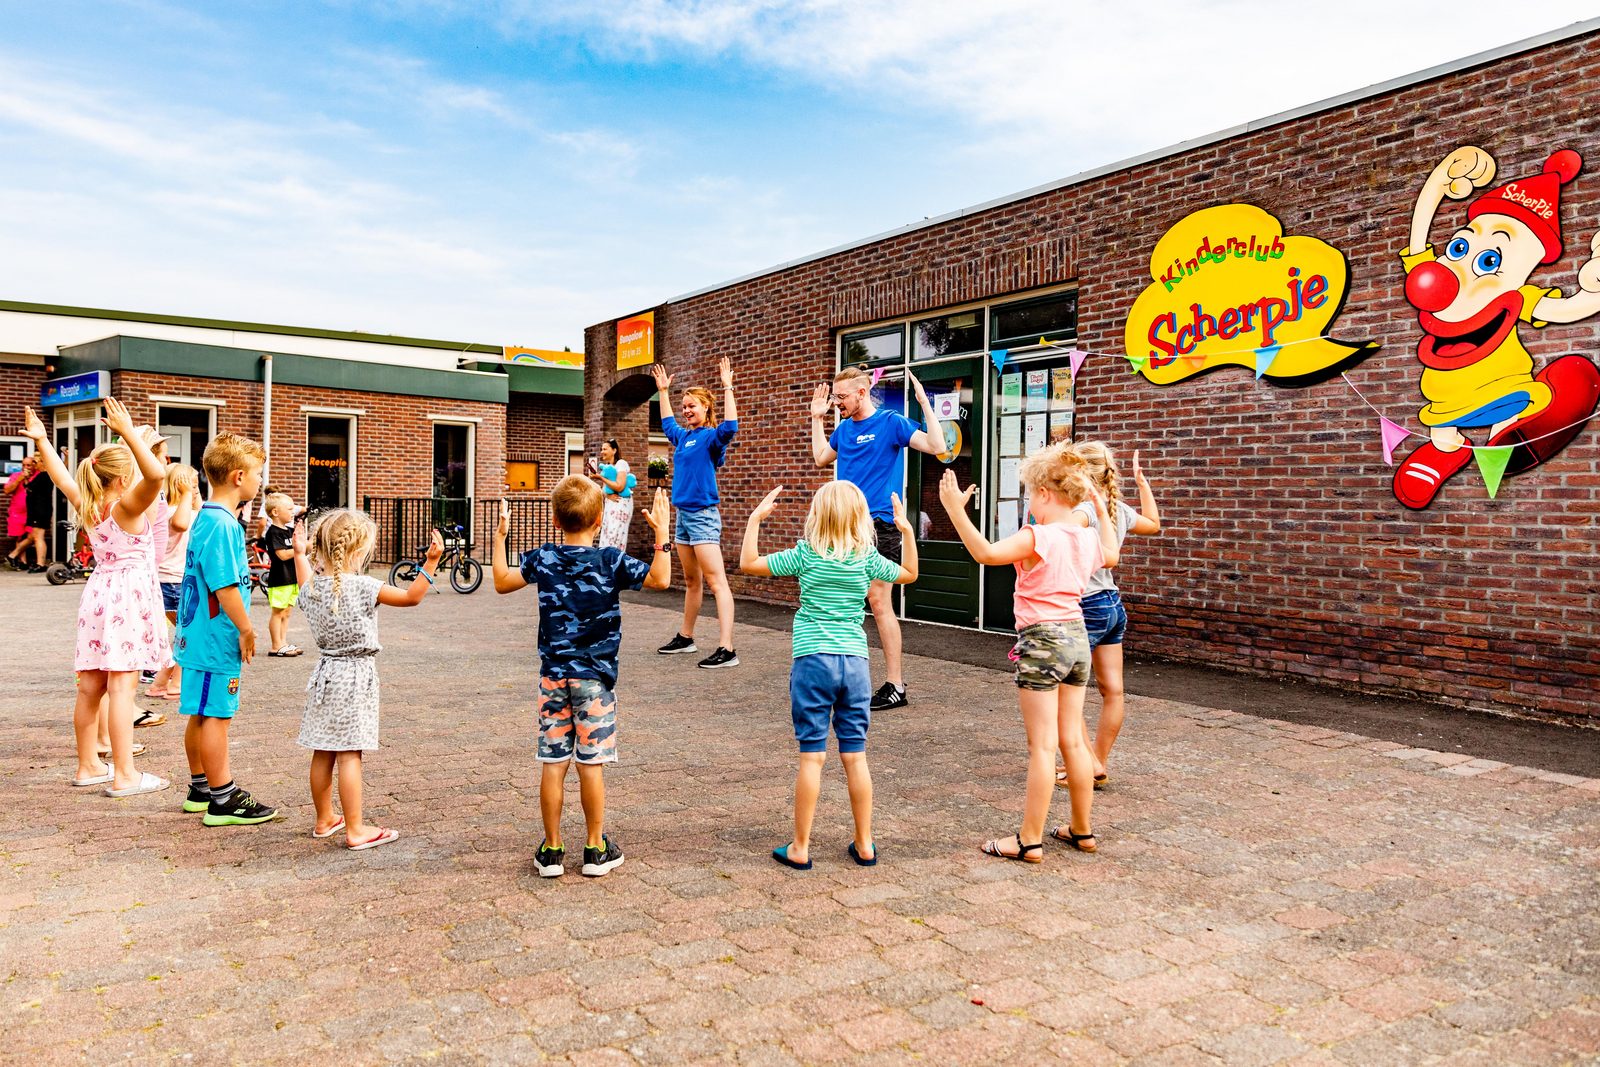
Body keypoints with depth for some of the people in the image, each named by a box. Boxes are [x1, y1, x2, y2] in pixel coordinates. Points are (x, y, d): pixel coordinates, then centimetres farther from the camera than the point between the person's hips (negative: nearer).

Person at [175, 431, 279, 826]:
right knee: (215, 717, -2)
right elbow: (224, 586, -22)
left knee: (201, 715, 17)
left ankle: (201, 789, 29)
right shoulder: (222, 524, -20)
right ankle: (223, 800, 6)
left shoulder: (204, 518, 12)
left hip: (199, 634, 10)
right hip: (217, 639, -10)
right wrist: (246, 629, -14)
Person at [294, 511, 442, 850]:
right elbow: (411, 597, -17)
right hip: (355, 675, -7)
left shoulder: (313, 586, 2)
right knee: (349, 755, -4)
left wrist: (299, 555, 39)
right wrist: (431, 561, -16)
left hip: (326, 673, 7)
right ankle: (355, 830, 2)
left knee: (323, 753, 14)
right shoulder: (362, 587, -18)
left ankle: (325, 820, 29)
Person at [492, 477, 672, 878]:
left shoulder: (542, 559, -1)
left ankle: (552, 850, 15)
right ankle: (595, 849, 14)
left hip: (553, 675, 3)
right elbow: (660, 578, -3)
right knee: (591, 763, 4)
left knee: (552, 763, 7)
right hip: (594, 677, -2)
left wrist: (500, 537, 22)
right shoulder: (611, 561, -9)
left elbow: (501, 583, 13)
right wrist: (662, 534, 0)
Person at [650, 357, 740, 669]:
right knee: (691, 581, 17)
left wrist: (727, 388, -29)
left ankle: (726, 649, -17)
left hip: (703, 515, -9)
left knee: (716, 581, -13)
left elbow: (730, 427, -31)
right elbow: (667, 422, 37)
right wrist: (663, 391, 40)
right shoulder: (683, 436, 15)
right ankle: (685, 638, 28)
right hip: (683, 514, 9)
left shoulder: (711, 437, -9)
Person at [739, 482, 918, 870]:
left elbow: (748, 563, -2)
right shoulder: (868, 558, 4)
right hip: (855, 662, 3)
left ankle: (800, 849, 8)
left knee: (812, 757, 0)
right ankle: (864, 845, 18)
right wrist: (906, 531, 24)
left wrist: (755, 519, 4)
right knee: (855, 756, 9)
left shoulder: (806, 555, -4)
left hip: (813, 661, -3)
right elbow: (909, 574, 21)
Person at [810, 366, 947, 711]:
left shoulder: (891, 422, -6)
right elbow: (821, 457, 29)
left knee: (878, 600, -8)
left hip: (877, 524, -7)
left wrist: (925, 403, -18)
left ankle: (896, 686, -3)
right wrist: (817, 418, 24)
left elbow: (935, 446, -14)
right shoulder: (844, 428, 14)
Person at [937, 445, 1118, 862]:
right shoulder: (1087, 539, 6)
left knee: (1042, 746, -4)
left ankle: (1030, 840, 3)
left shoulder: (1037, 538, -18)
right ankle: (1082, 830, 25)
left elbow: (986, 553, -32)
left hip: (1042, 642, -8)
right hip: (1077, 639, 8)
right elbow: (1109, 556, 29)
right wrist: (1101, 511, 36)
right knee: (1073, 740, 16)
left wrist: (956, 510, -28)